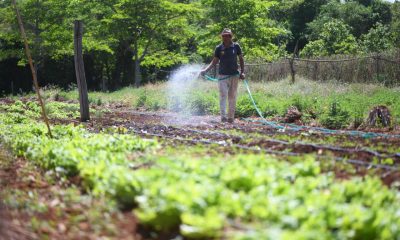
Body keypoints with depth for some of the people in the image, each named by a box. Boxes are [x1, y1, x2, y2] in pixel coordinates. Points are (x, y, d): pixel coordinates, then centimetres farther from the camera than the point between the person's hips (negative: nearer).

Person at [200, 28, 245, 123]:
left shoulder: (236, 46, -1)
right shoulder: (219, 48, -2)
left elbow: (241, 59, 8)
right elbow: (214, 61, 3)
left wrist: (242, 72, 2)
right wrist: (205, 70, -9)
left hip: (234, 75, 1)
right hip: (222, 75, -1)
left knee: (232, 97, 5)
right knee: (223, 96, -9)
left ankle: (231, 117, 12)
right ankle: (223, 117, -13)